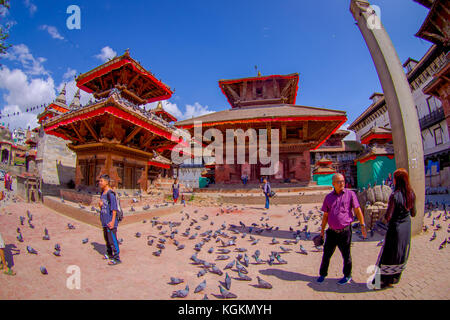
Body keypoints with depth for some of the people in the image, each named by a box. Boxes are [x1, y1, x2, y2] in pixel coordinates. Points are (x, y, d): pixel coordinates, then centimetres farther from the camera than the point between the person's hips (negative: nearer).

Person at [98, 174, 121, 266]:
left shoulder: (110, 193, -18)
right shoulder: (102, 193, 11)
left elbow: (114, 208, -19)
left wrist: (113, 221, -21)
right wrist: (100, 204, -2)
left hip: (110, 221, -9)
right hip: (104, 221, 10)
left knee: (112, 239, -5)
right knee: (107, 238, 20)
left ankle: (116, 258, 2)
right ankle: (109, 254, 36)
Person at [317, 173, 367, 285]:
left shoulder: (350, 194, -3)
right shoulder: (328, 197, 4)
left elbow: (357, 210, -1)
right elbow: (325, 215, 10)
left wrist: (362, 226, -6)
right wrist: (322, 230, 11)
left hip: (345, 231, -2)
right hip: (332, 231, 3)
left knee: (346, 255, 12)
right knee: (326, 254, 9)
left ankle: (347, 276, 32)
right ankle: (322, 274, 27)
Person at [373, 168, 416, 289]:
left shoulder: (395, 195, -23)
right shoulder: (411, 194, -2)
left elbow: (388, 217, -21)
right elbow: (413, 214, 8)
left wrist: (387, 216, 0)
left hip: (395, 228, -7)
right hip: (406, 227, 7)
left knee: (388, 255, 5)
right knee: (402, 254, 18)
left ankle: (382, 281, 15)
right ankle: (394, 278, 32)